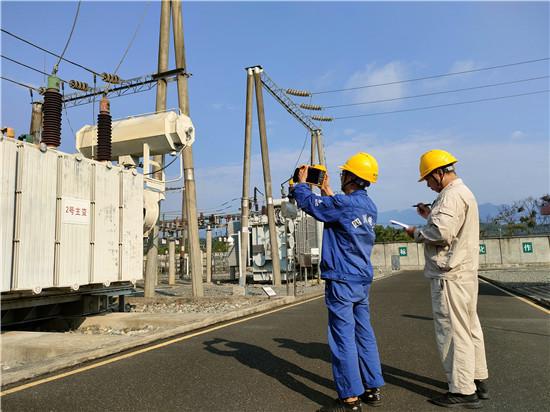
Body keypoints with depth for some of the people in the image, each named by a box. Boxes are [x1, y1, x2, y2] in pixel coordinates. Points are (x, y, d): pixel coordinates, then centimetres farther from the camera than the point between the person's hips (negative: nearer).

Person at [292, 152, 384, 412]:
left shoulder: (343, 203, -17)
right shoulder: (369, 205, 9)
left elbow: (308, 203, -7)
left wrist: (301, 182, 11)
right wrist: (327, 191, 29)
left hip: (341, 281, -9)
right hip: (363, 280, 9)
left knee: (343, 337, -2)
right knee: (364, 334, 15)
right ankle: (373, 389, 24)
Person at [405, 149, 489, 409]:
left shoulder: (451, 195, -15)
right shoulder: (464, 192, 18)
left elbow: (442, 233, -25)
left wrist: (417, 233, -9)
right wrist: (431, 215, 14)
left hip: (449, 275, -11)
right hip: (465, 271, 11)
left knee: (453, 331, -3)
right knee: (470, 328, 16)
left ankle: (463, 391, 5)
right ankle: (478, 381, 27)